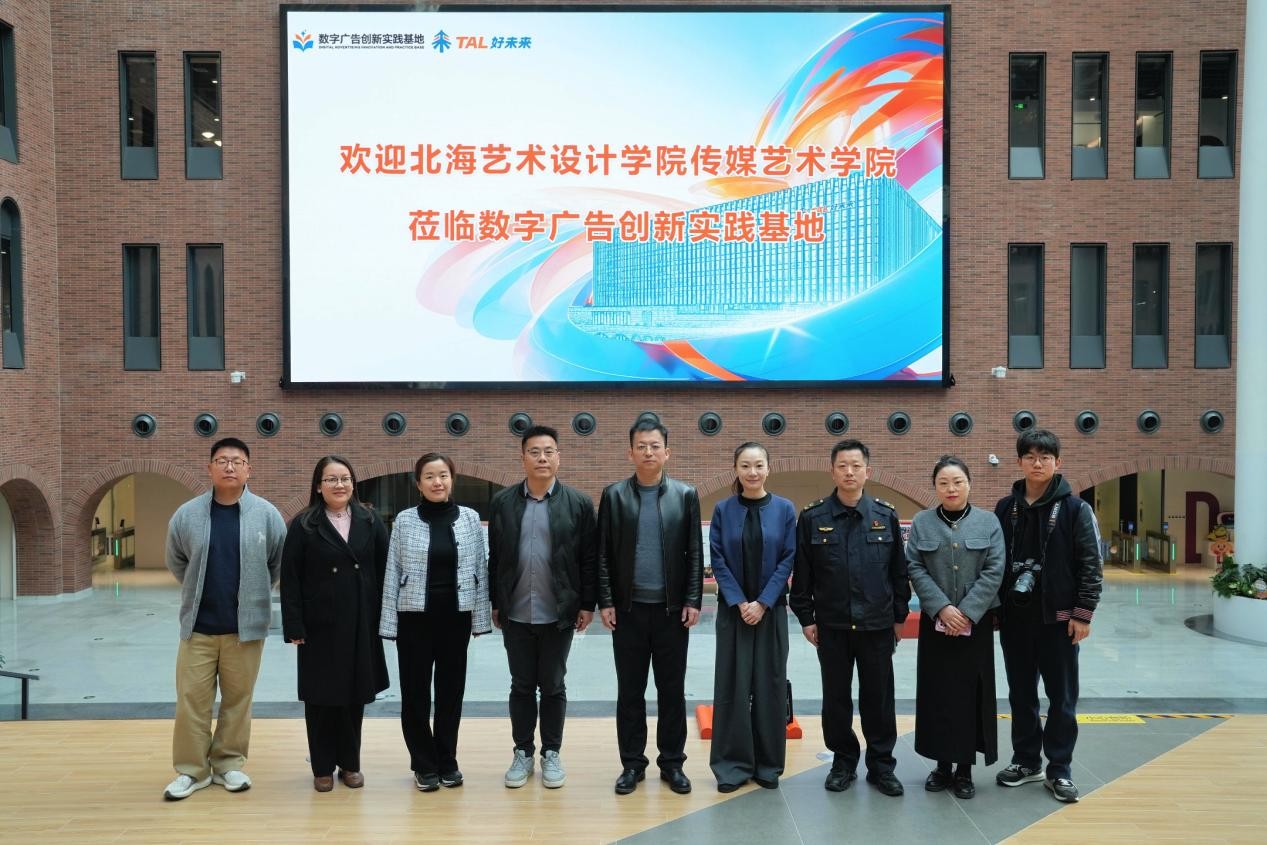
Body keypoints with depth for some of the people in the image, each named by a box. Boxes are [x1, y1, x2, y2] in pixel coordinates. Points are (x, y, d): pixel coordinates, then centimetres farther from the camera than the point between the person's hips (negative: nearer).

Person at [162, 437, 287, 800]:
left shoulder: (267, 515, -6)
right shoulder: (187, 514, -2)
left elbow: (279, 564, 5)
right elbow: (176, 562, 14)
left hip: (246, 625, -1)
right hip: (198, 625, 1)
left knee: (238, 698, 9)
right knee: (192, 698, 5)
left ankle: (228, 763, 23)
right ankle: (192, 769, 18)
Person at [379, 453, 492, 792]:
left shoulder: (470, 518, 1)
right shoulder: (404, 520, -2)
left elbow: (481, 570, 5)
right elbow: (393, 573, 0)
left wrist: (480, 617, 2)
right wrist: (389, 622, -3)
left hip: (456, 617, 1)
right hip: (415, 617, -1)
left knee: (451, 690, 9)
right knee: (415, 691, 5)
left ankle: (447, 761, 24)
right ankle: (424, 764, 20)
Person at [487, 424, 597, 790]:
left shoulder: (578, 503, -3)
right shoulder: (502, 502, 2)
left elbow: (589, 558, -1)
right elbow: (494, 557, 6)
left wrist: (587, 604, -3)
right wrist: (494, 603, 5)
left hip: (558, 613, -1)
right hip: (515, 614, 2)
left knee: (553, 686, 10)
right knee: (521, 686, 12)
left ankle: (551, 753, 23)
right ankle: (523, 752, 25)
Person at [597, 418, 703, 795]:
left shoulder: (686, 495, 2)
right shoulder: (614, 495, 2)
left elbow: (695, 553, 2)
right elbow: (603, 553, 2)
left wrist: (693, 601, -4)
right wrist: (605, 602, -3)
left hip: (672, 609, 0)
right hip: (628, 609, 0)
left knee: (672, 690, 7)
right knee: (630, 690, 7)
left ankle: (672, 762, 19)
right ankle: (632, 764, 18)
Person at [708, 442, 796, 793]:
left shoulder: (784, 509, -1)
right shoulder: (723, 510, -1)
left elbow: (788, 560, -3)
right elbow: (718, 560, -2)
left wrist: (763, 602, -10)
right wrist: (739, 602, -11)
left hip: (771, 609, 0)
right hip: (733, 609, 0)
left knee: (769, 683, 5)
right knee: (732, 683, 1)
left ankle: (768, 763, 18)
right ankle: (733, 763, 11)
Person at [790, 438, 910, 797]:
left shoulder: (886, 515, 1)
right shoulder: (812, 517, -2)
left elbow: (899, 571, 6)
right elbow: (801, 573, 1)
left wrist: (899, 616, 5)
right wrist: (805, 618, -1)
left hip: (877, 625, 0)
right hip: (831, 625, 0)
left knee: (878, 697, 8)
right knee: (836, 697, 9)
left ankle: (881, 764, 22)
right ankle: (843, 762, 24)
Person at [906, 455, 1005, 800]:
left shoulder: (988, 522, 1)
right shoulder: (921, 522, 2)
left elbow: (994, 571, -5)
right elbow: (914, 568, -4)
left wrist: (967, 612, -14)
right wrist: (942, 608, -15)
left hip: (976, 623, 0)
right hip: (935, 622, 1)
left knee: (971, 692, 3)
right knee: (936, 692, 5)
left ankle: (965, 768, 15)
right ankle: (942, 764, 17)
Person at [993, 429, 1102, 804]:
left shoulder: (1075, 509, -5)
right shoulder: (1005, 508, 5)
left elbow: (1091, 565, -6)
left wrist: (1083, 613, -11)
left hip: (1059, 618, -3)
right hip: (1014, 617, 3)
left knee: (1062, 696, 5)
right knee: (1021, 694, 12)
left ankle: (1059, 769, 16)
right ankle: (1026, 760, 25)